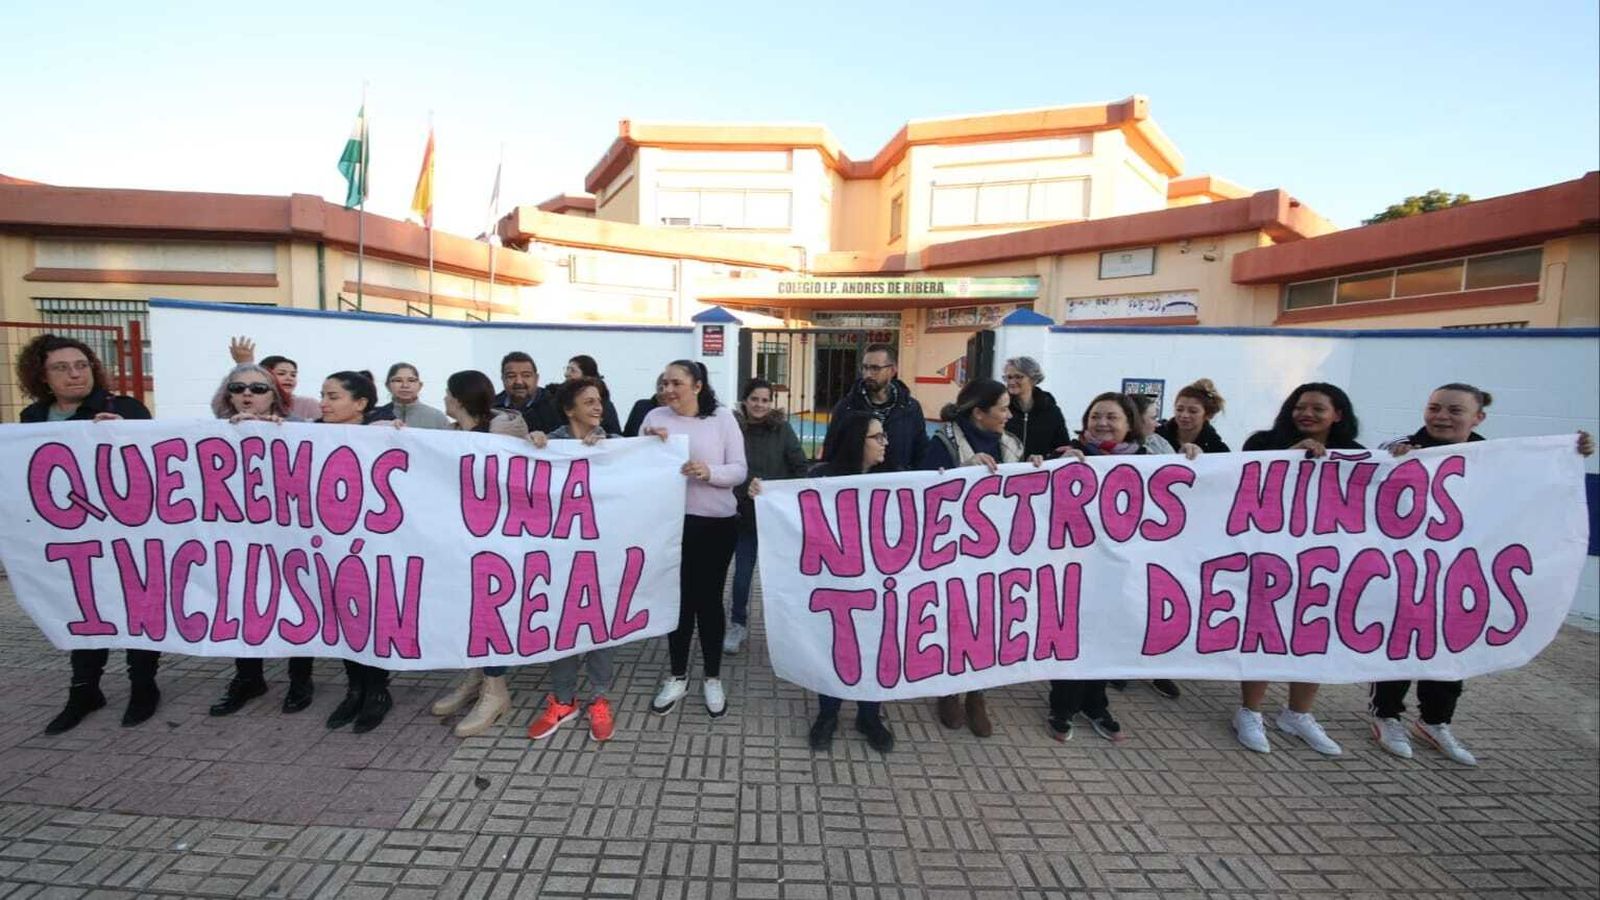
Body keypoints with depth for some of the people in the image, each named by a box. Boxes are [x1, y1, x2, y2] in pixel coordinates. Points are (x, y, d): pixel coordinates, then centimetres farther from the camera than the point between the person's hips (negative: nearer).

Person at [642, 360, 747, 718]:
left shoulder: (723, 417, -3)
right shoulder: (655, 417, 1)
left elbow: (739, 471, -6)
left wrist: (709, 472, -24)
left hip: (716, 524, -1)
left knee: (709, 598, 8)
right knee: (679, 598, 12)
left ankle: (713, 678, 27)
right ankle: (678, 676, 31)